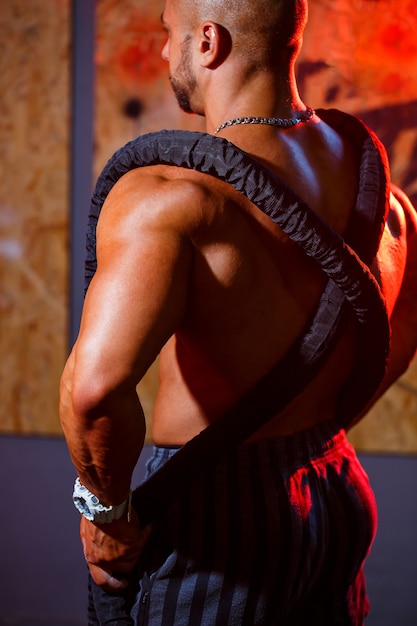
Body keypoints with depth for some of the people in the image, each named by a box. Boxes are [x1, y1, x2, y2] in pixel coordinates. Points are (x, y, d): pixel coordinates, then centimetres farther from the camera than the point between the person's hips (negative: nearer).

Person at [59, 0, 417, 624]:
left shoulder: (166, 197, -23)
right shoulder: (365, 168, 1)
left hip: (215, 511, -6)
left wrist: (107, 508, -19)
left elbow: (96, 384, -38)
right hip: (339, 497, 7)